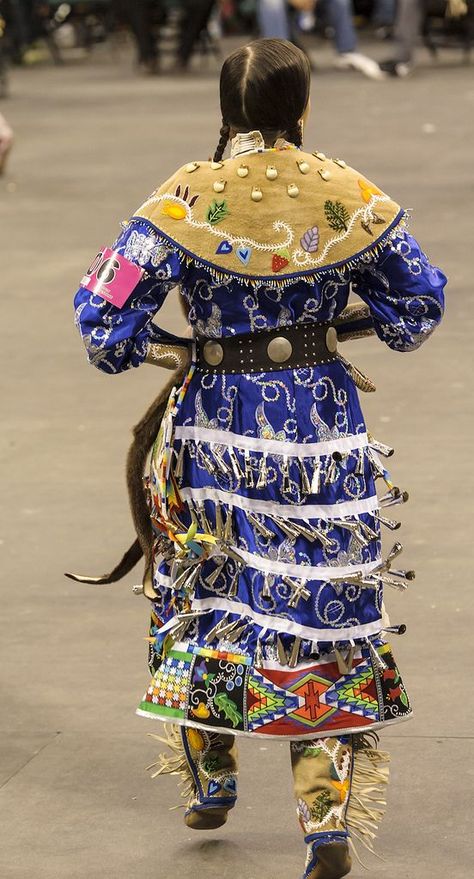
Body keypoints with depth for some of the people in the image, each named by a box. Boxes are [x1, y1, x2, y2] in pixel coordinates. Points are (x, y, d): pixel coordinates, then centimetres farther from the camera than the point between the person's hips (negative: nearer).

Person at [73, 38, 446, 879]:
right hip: (324, 423, 1)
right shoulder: (351, 197, -6)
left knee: (208, 599, 20)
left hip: (220, 421, -1)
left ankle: (211, 783, 34)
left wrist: (175, 350, 4)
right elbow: (418, 301, 6)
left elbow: (104, 316, -13)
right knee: (322, 613, 9)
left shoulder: (185, 201, -13)